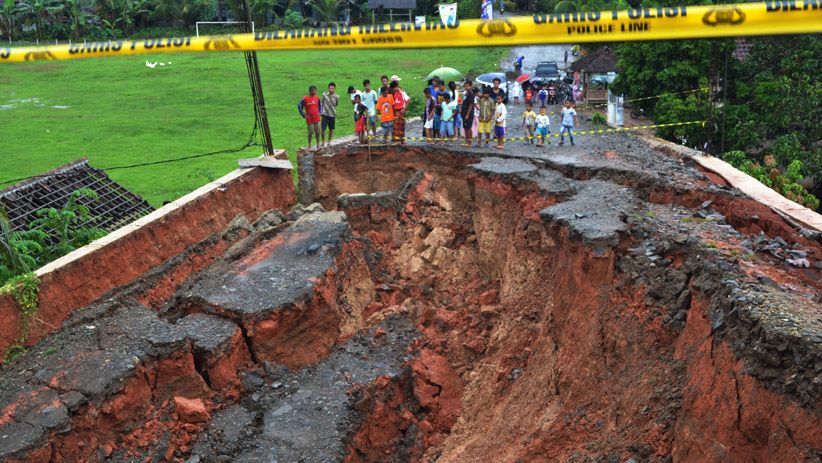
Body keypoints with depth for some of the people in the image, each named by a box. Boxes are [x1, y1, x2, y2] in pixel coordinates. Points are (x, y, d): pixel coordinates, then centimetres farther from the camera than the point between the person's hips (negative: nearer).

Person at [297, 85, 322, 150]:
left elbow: (320, 105, 20)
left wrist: (319, 112, 9)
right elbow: (299, 106, -4)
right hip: (309, 119, -4)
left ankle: (318, 145, 19)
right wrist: (304, 115, -5)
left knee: (318, 132, 8)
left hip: (317, 118, 4)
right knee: (310, 133, 2)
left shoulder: (317, 98, 3)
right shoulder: (305, 98, -10)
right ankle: (309, 146, 14)